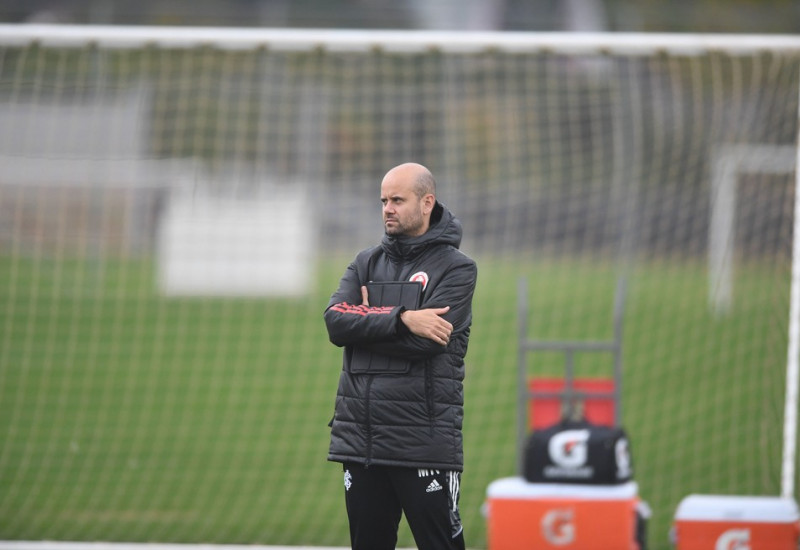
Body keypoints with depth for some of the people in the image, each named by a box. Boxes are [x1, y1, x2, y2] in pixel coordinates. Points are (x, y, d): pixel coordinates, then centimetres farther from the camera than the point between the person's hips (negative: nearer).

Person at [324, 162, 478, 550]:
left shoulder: (456, 268, 0)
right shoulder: (366, 263, 15)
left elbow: (425, 341, -15)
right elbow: (335, 323, -4)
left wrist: (367, 316, -2)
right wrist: (400, 318, -16)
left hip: (424, 443, -5)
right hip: (359, 440, 5)